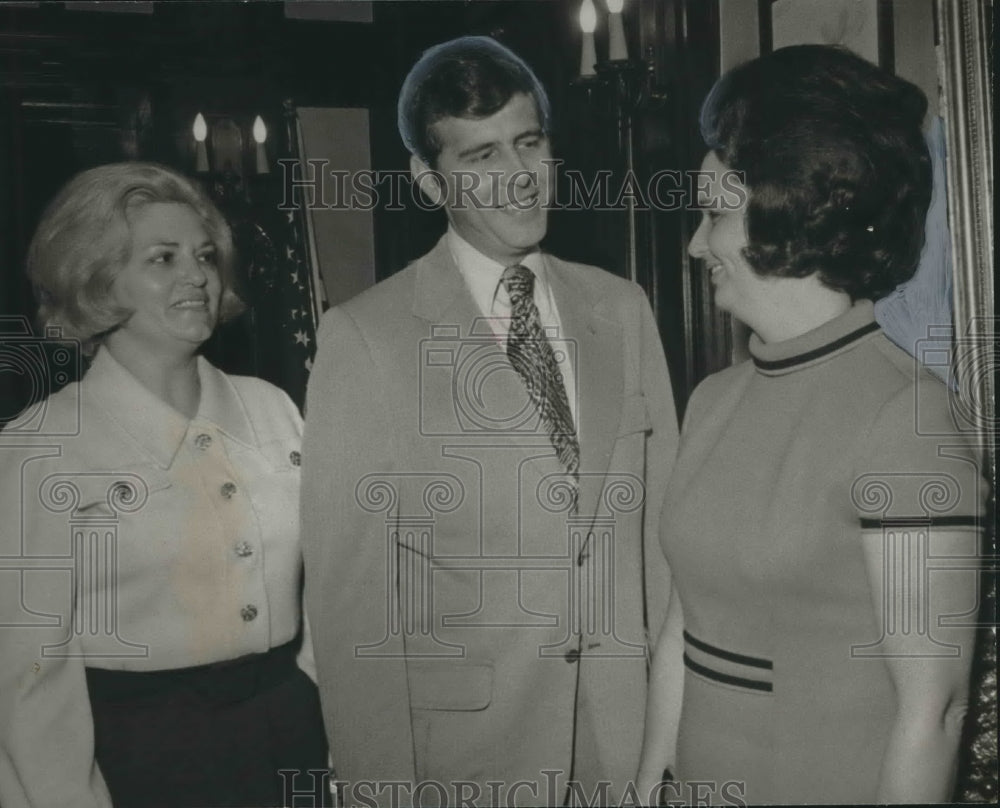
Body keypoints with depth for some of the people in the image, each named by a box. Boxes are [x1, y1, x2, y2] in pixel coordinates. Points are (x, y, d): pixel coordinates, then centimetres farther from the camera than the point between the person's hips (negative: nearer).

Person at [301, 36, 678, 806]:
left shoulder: (622, 309, 3)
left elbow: (661, 517, 6)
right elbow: (349, 581, -10)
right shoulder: (368, 336, -11)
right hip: (463, 742, -3)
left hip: (633, 726, 4)